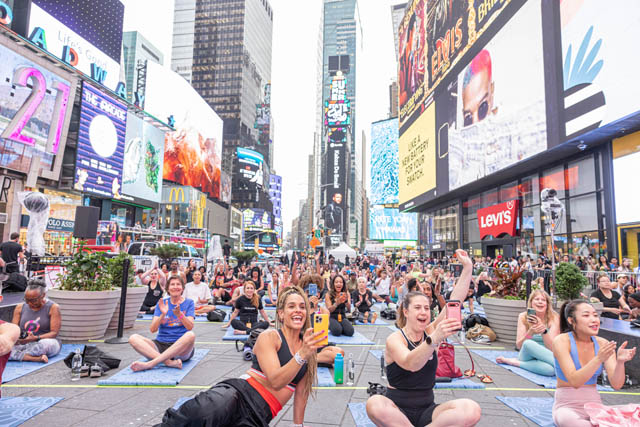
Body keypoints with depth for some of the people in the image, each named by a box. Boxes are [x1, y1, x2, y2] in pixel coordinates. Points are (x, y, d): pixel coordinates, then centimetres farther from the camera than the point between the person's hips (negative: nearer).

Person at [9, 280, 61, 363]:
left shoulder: (53, 307, -6)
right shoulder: (20, 308, 8)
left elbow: (54, 333, -10)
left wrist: (36, 338, -27)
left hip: (45, 341, -4)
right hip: (24, 345, 4)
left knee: (47, 344, -39)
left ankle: (19, 355, -20)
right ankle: (37, 358, -33)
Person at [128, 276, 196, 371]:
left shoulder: (189, 303, 4)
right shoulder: (162, 303, 9)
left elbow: (190, 327, -10)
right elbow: (153, 329, -1)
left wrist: (179, 314, -28)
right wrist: (163, 314, -18)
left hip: (181, 348, -3)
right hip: (161, 344, 3)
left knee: (191, 335, -35)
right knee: (133, 338, -19)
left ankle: (150, 363, -35)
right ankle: (169, 362, -36)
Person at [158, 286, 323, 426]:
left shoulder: (307, 343, 11)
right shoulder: (268, 337, -5)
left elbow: (301, 391, 18)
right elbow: (275, 381, -18)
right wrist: (301, 355, -30)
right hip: (240, 394, -5)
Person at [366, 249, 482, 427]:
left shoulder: (430, 331, 4)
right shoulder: (394, 339, -10)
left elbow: (455, 302, -7)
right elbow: (411, 364, -32)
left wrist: (467, 268, -15)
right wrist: (435, 339, -47)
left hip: (426, 410, 3)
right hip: (398, 410, -3)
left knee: (472, 410, -24)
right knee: (374, 404, -37)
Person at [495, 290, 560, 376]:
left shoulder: (554, 318, -4)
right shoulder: (523, 317, -1)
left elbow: (552, 348, -13)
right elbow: (519, 345, -8)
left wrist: (544, 330, -29)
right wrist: (530, 332, -26)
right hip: (528, 355, -1)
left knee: (550, 369, -37)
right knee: (528, 343, -36)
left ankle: (515, 362, -15)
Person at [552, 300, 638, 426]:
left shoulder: (603, 344, -2)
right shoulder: (562, 341, -15)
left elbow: (616, 385, -9)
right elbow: (575, 382, -23)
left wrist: (620, 362, -28)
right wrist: (599, 359, -34)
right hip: (567, 406, -2)